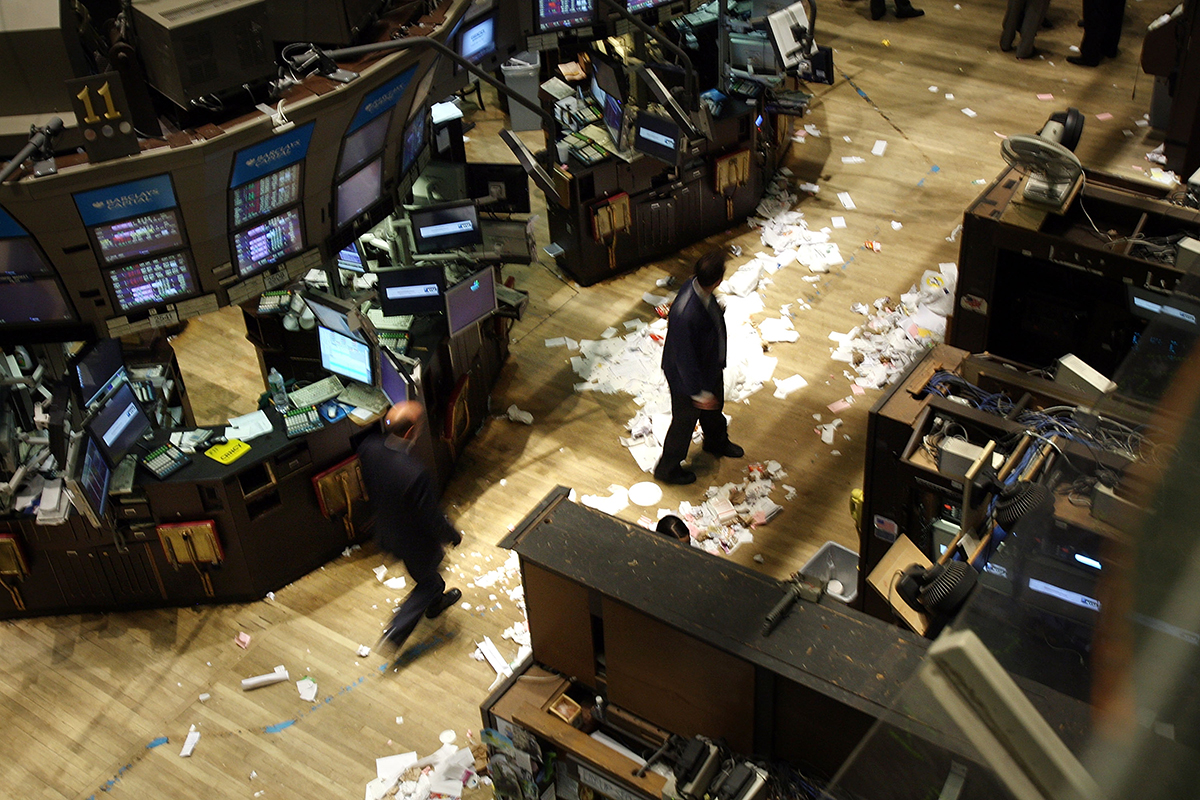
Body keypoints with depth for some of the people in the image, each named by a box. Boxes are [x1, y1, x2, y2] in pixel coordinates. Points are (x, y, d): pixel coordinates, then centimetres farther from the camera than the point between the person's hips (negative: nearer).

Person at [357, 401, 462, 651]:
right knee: (428, 581, 25)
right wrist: (452, 535, -7)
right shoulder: (415, 473, -43)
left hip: (387, 531, 7)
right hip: (415, 541, -7)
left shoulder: (368, 447, -23)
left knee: (428, 573, 35)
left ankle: (436, 600, 61)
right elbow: (431, 518, -27)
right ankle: (397, 630, 31)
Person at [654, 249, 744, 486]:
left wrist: (716, 311, 25)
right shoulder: (685, 315, -46)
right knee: (685, 421, 18)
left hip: (711, 366, 8)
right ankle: (667, 469, 45)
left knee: (714, 406, 34)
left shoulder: (698, 287, -20)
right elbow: (685, 359, -33)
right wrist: (699, 393, -23)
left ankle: (717, 442, 66)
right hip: (688, 377, -8)